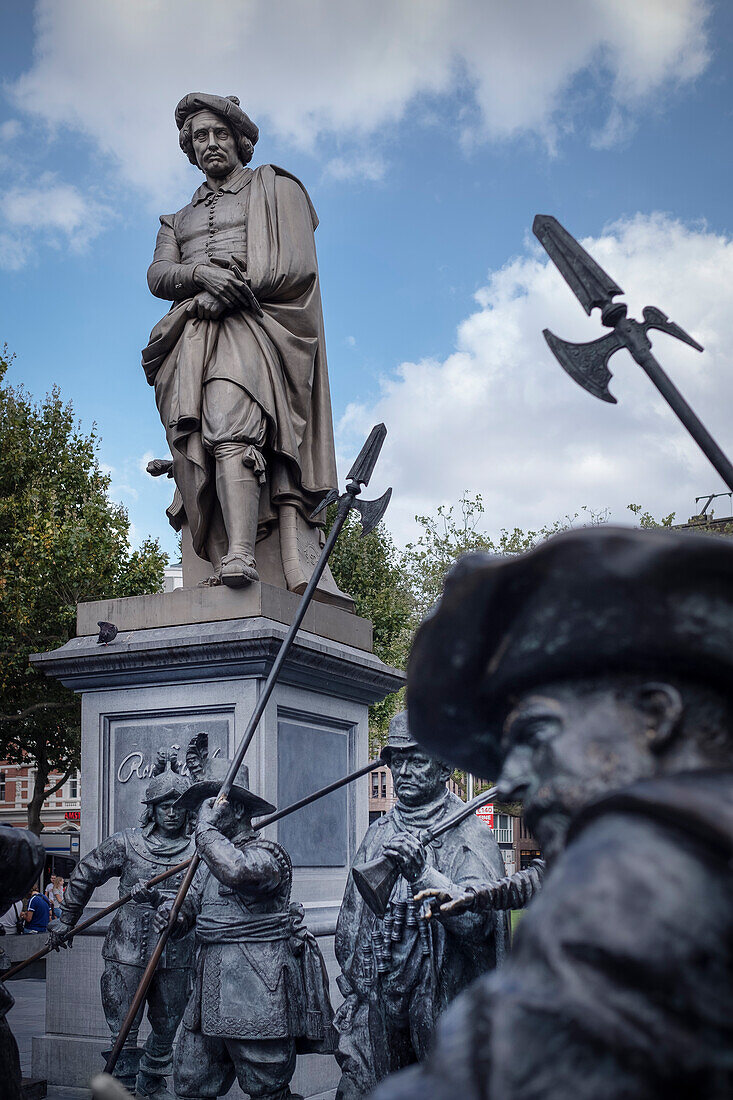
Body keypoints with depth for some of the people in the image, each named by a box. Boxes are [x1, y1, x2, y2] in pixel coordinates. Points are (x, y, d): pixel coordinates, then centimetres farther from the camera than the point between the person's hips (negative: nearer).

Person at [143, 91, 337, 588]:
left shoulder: (275, 188, 21)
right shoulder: (179, 219, 34)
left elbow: (297, 266, 5)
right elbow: (158, 275, 14)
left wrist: (229, 292, -8)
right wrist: (203, 273, -9)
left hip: (250, 324, -5)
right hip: (189, 338, 5)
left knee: (230, 427, -31)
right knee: (192, 445, -18)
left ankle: (240, 556, -44)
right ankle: (220, 566, -25)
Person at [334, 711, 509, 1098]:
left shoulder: (471, 836, -5)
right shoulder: (377, 834, 11)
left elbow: (478, 918, -20)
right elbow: (349, 921, 18)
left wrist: (423, 874, -32)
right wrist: (351, 990, 15)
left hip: (441, 1009, -4)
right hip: (375, 1008, 5)